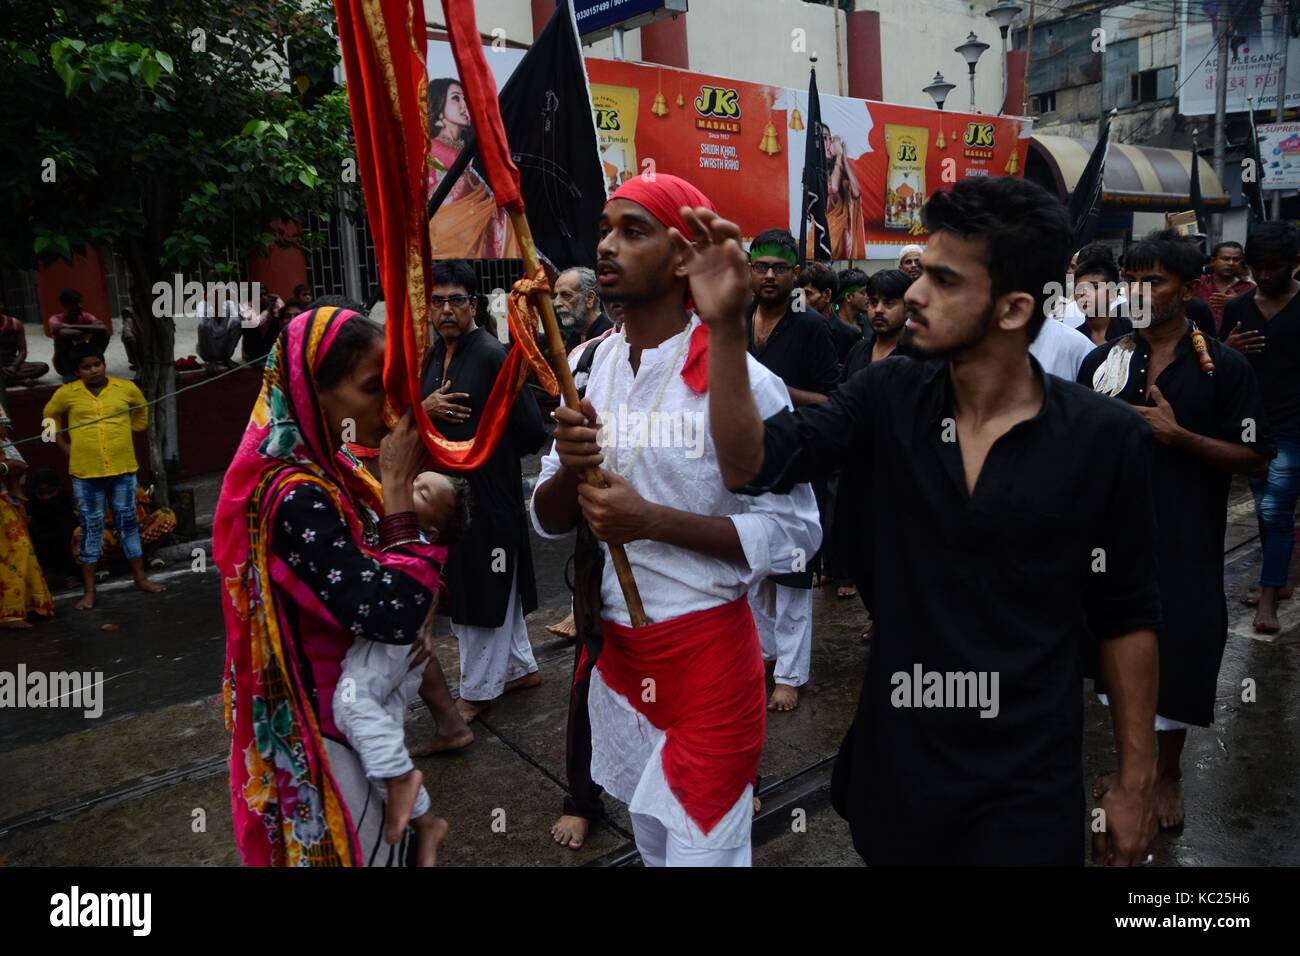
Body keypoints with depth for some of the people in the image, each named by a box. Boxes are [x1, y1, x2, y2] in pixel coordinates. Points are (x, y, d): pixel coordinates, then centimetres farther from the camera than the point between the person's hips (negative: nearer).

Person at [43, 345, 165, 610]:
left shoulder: (127, 388, -1)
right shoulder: (66, 393, -2)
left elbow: (141, 411, 19)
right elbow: (50, 416, 17)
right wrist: (64, 444, 12)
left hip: (123, 469, 1)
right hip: (85, 472, -1)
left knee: (128, 522, 10)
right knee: (91, 527, 5)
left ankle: (140, 578, 22)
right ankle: (89, 590, 11)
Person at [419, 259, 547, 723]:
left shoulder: (494, 355, -15)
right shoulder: (431, 356, 7)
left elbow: (532, 432, -16)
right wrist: (425, 408, -8)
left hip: (487, 493, -8)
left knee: (487, 594, 6)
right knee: (464, 590, 19)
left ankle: (477, 689, 22)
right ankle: (521, 667, 36)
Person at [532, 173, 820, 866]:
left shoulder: (739, 378, -16)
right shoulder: (584, 367, 1)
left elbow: (795, 531, -16)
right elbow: (547, 521, 4)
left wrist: (653, 520, -24)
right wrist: (570, 468, -19)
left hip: (706, 647, -5)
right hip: (613, 643, 6)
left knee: (701, 847, 9)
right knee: (648, 835, 25)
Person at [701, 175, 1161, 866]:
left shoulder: (1106, 437, -11)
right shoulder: (889, 395, -6)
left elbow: (1126, 614, -3)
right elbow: (751, 466, -15)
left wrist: (1135, 781, 1)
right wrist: (724, 324, -27)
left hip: (1027, 784, -2)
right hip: (893, 762, 3)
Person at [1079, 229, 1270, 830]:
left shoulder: (1225, 368, -5)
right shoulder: (1101, 363, 3)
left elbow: (1254, 459, -6)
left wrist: (1178, 435, -19)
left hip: (1186, 545, -2)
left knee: (1180, 652, 8)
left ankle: (1168, 773, 31)